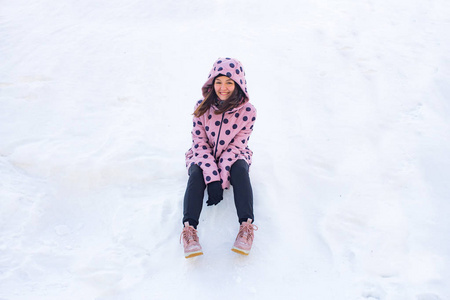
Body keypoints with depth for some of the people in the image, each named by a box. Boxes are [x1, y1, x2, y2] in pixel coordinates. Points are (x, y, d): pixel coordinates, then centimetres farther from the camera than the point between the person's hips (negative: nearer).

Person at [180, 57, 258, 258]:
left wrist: (221, 180, -23)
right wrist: (212, 178, -24)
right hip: (204, 156, 0)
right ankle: (189, 228, -41)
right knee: (196, 173, -31)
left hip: (232, 155, 0)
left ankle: (246, 226, -38)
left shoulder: (247, 111, -13)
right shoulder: (203, 107, -11)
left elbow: (237, 145, -13)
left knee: (240, 170, -32)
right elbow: (200, 142, -11)